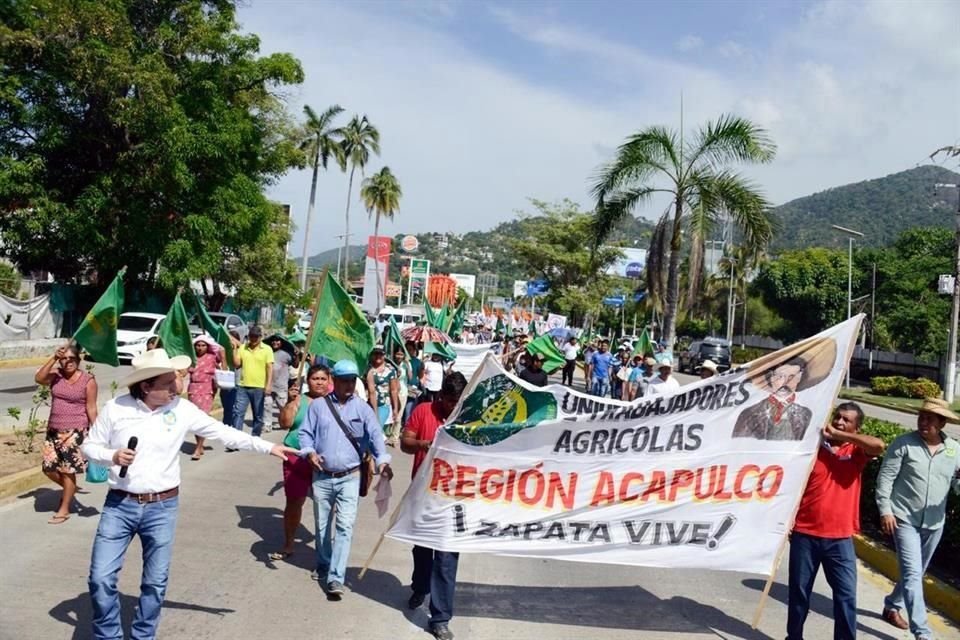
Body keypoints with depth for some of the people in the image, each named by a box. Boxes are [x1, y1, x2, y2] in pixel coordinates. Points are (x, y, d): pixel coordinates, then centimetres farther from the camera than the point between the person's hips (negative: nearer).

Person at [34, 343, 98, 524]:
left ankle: (64, 510, 13)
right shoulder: (56, 375, 3)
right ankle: (69, 490, 35)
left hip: (75, 432, -5)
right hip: (54, 430, 5)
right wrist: (53, 358, -22)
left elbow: (91, 409, -6)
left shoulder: (88, 381, -8)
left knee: (67, 470, 0)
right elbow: (38, 378, -17)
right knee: (48, 468, 8)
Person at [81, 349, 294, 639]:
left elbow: (222, 432, -2)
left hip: (162, 507, 1)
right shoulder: (115, 408, -7)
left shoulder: (181, 409, -6)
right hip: (119, 505, 0)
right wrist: (112, 456, -18)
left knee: (155, 582, 10)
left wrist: (268, 447, -4)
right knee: (101, 577, 1)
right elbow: (89, 446, 3)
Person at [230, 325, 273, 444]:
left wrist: (269, 384, -13)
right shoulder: (242, 348, 7)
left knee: (258, 415, 8)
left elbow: (270, 368, -5)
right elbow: (237, 364, 5)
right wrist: (235, 349, -4)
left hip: (259, 387, -2)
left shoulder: (267, 349, -1)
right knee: (238, 413, -5)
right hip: (243, 386, 2)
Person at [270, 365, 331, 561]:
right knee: (293, 501, 7)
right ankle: (288, 545, 22)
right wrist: (291, 401, -17)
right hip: (297, 458, 1)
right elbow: (285, 423, -8)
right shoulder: (299, 400, 1)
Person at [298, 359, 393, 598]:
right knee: (322, 525, 16)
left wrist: (382, 460, -26)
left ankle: (335, 578, -9)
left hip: (349, 478, -2)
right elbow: (305, 432, 2)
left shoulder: (363, 408, -1)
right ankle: (323, 566, 37)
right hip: (322, 476, 2)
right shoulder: (318, 406, 3)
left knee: (345, 527, -10)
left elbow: (375, 435, -10)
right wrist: (310, 452, -18)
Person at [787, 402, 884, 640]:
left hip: (840, 538, 0)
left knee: (847, 594, 1)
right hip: (804, 534, 0)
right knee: (799, 591, 11)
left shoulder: (857, 452, 2)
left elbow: (879, 445, -21)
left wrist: (838, 434, -15)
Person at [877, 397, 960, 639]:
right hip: (904, 519, -5)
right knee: (912, 574, -11)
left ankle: (892, 606, 40)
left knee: (915, 573, 18)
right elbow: (885, 478, -9)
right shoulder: (903, 444, -10)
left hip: (934, 523, 5)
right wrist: (885, 510, -14)